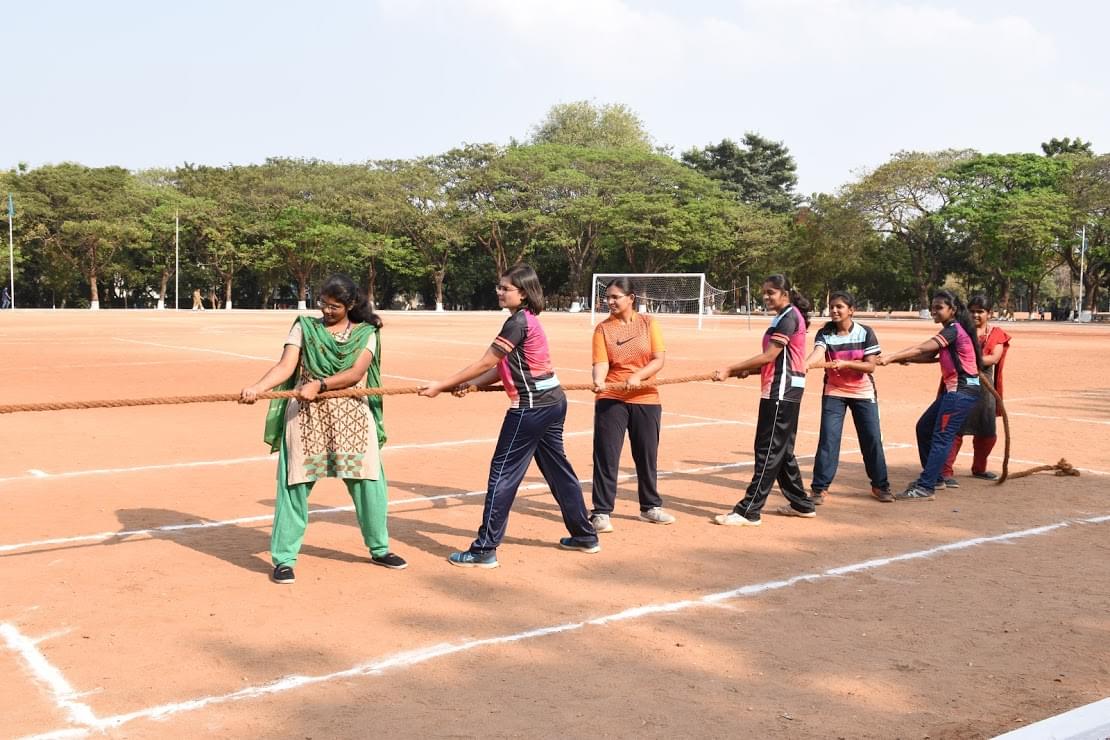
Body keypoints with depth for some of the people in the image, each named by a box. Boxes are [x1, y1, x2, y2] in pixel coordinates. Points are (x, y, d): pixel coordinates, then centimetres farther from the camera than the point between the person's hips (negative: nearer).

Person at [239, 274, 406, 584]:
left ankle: (379, 549, 24)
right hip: (306, 417, -1)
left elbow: (356, 373, -10)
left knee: (369, 482, 4)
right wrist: (257, 387, -24)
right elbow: (285, 366, -7)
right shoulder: (304, 327, 4)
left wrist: (319, 385, -22)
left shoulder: (366, 332, 4)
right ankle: (284, 558, 8)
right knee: (295, 484, -3)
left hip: (352, 418, 1)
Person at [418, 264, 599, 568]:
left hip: (531, 406, -10)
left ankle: (485, 550, -1)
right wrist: (470, 384, 0)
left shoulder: (518, 321, -16)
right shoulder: (527, 320, 14)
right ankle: (585, 535, 29)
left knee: (503, 473, -5)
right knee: (557, 468, 19)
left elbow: (485, 363, -15)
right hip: (552, 401, 10)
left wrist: (441, 386, -12)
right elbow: (503, 368, 12)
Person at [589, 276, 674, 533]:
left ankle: (650, 507, 30)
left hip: (646, 399, 1)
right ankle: (602, 512, 3)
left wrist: (637, 377, -20)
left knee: (647, 455, 12)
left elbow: (659, 359, -5)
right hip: (611, 399, -1)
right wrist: (599, 381, -32)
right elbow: (601, 363, -11)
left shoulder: (649, 323, 2)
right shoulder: (603, 328, 0)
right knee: (605, 455, -6)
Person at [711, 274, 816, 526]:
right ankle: (801, 504, 26)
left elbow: (770, 356, -19)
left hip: (782, 390, -11)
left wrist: (730, 370, -18)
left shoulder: (789, 317, -12)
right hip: (785, 389, 11)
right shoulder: (784, 317, 18)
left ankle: (749, 512, -9)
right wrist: (748, 371, 3)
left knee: (768, 451, -9)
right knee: (782, 450, 17)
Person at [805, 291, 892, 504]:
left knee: (872, 439, 3)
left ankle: (880, 485, 19)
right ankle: (820, 487, -1)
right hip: (834, 392, 0)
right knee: (828, 438, -8)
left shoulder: (865, 333, -9)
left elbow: (870, 366, -12)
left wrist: (845, 363, -28)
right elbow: (818, 354, -29)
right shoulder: (825, 334, -9)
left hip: (863, 393, 0)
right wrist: (804, 365, -51)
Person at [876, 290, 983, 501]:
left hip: (962, 391, -10)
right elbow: (930, 356, 10)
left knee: (941, 436, -11)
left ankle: (925, 488, -11)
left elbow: (921, 349, -25)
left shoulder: (953, 330, -15)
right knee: (924, 427, 15)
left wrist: (890, 357, -31)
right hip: (953, 389, 10)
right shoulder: (951, 330, 15)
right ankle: (934, 478, 26)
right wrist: (904, 358, -5)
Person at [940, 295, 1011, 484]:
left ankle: (979, 468, 33)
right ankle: (946, 472, -9)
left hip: (985, 386, 4)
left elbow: (994, 358, -9)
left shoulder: (996, 334, 7)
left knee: (988, 433, 13)